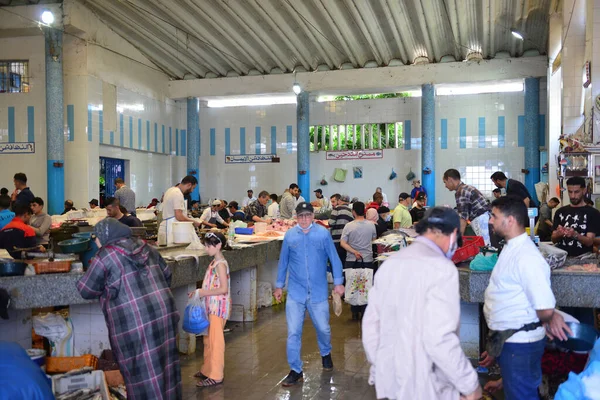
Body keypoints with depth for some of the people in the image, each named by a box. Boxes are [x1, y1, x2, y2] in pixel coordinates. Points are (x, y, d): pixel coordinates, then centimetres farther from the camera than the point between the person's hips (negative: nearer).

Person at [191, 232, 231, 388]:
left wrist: (203, 293, -20)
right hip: (212, 306, 9)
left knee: (215, 340, -2)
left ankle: (216, 376, 7)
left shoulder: (220, 264, -18)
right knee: (208, 339, 17)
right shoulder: (214, 262, 9)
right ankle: (207, 370, 30)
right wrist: (199, 292, 4)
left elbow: (223, 289, -23)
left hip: (219, 306, -9)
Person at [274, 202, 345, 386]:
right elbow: (283, 262, 9)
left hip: (318, 292, 0)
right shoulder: (289, 235, -1)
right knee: (293, 332, 0)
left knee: (323, 328, 14)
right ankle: (295, 370, 12)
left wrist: (338, 282, -1)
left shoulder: (323, 233, -5)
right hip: (295, 293, 1)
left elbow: (334, 258, 1)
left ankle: (326, 354, 44)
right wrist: (279, 285, 12)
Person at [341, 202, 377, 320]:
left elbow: (342, 243, -15)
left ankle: (355, 312, 12)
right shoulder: (371, 225, -2)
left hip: (352, 261, -1)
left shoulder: (349, 226, -8)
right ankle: (364, 311, 13)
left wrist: (354, 252, -18)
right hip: (368, 260, 1)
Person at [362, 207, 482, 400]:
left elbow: (371, 323, 9)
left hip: (389, 379, 7)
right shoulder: (441, 267, -17)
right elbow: (439, 338, -24)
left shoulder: (390, 263, 5)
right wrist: (470, 384, -12)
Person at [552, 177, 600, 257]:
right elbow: (554, 240, 11)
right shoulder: (560, 212, 13)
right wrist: (558, 234, -11)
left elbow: (589, 242, -5)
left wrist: (575, 235, -24)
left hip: (582, 257, -2)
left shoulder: (593, 213, 2)